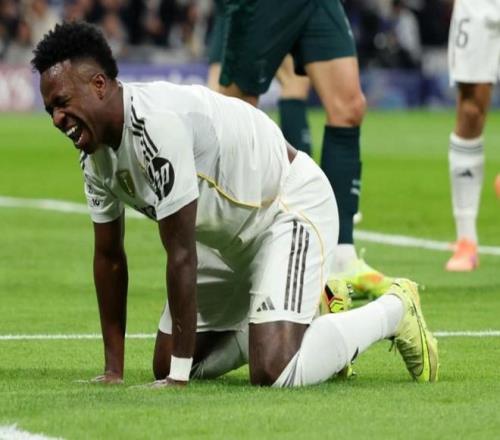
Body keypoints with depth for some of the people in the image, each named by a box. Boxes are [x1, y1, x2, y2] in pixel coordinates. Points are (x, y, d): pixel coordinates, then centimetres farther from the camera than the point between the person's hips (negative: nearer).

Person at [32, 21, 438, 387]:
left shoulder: (156, 123, -35)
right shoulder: (95, 153, -5)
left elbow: (181, 254, -31)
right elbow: (109, 256, 7)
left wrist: (179, 375, -27)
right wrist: (113, 371, 5)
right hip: (226, 234, 10)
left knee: (273, 373, -24)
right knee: (166, 366, 8)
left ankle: (394, 310, 2)